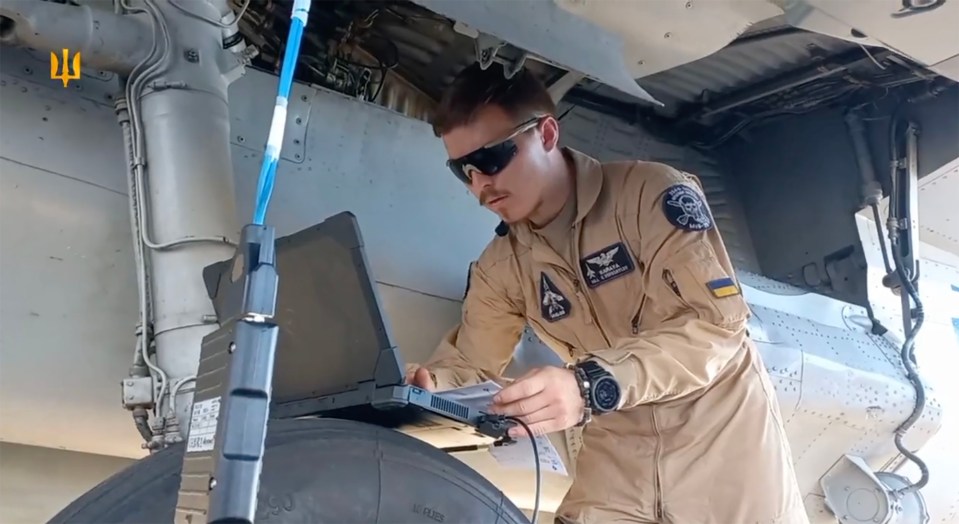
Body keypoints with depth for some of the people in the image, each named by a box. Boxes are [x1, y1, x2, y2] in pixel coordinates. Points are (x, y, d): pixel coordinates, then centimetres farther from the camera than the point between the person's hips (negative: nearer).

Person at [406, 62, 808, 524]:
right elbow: (468, 364, 6)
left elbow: (716, 323, -24)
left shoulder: (652, 193, -16)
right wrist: (426, 383, -19)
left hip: (723, 438, -3)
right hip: (618, 455, 4)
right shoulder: (499, 268, 1)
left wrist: (592, 383, -38)